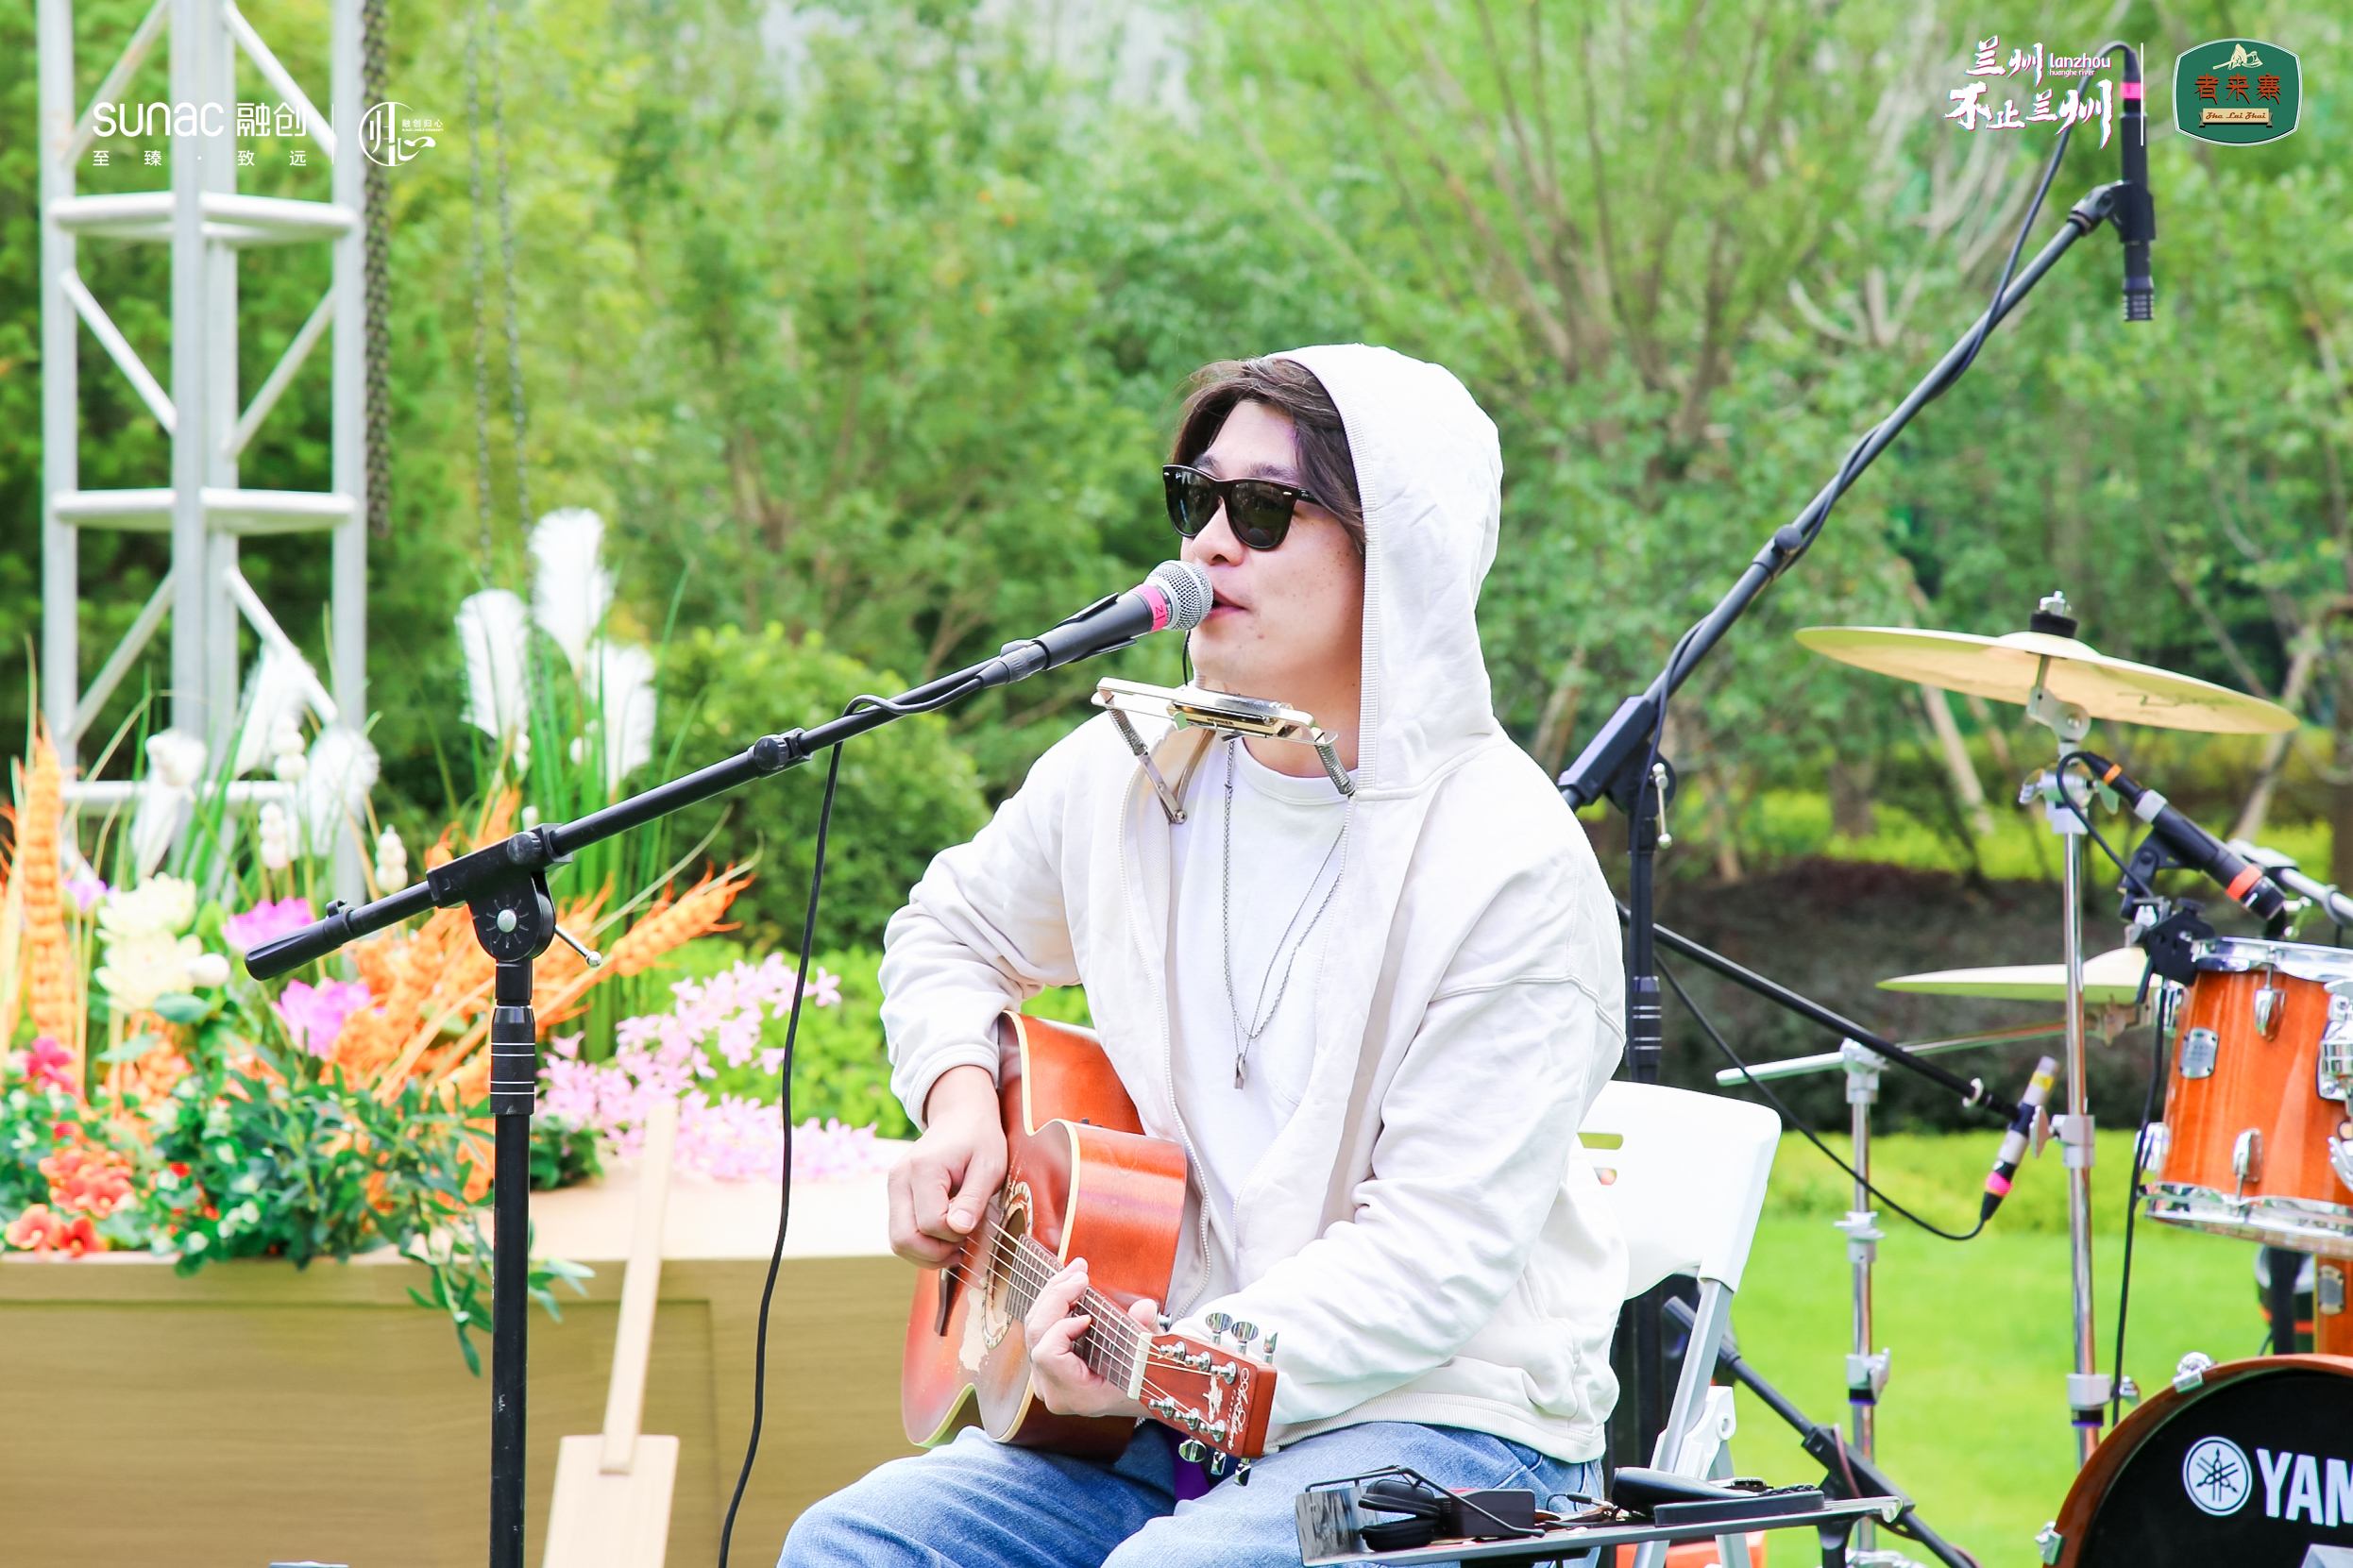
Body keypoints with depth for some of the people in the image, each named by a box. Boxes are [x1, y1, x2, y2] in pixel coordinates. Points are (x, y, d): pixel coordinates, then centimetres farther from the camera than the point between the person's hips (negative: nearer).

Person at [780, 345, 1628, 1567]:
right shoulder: (1124, 774, 5)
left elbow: (1437, 1254, -19)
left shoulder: (1511, 870, -15)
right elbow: (952, 930, 27)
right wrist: (957, 1092, 5)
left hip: (1448, 1419, -6)